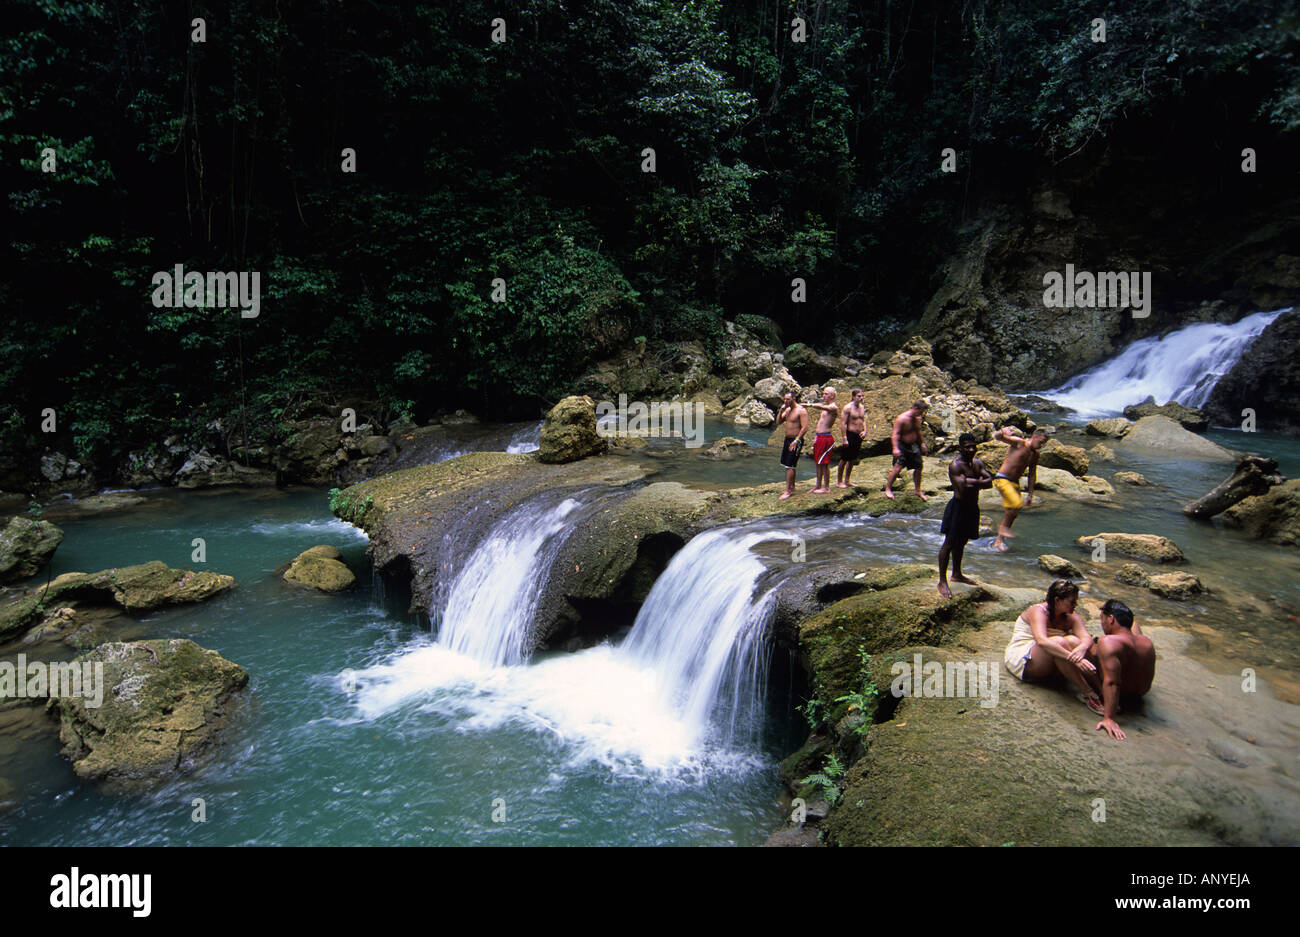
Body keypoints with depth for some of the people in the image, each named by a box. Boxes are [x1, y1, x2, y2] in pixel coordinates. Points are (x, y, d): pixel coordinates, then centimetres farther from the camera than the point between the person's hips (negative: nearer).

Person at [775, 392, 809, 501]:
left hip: (796, 441, -9)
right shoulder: (787, 410, 12)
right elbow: (778, 421, 12)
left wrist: (796, 441, -22)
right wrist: (781, 410, -2)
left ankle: (788, 491, -9)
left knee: (789, 466, -11)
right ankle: (792, 487, 26)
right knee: (788, 465, 14)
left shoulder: (801, 410, -14)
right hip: (787, 439, 9)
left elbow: (805, 428, -19)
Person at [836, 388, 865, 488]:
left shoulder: (861, 407, 11)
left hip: (859, 436, 7)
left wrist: (864, 430, 1)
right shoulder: (848, 407, -11)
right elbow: (844, 423, -14)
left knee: (852, 460, 13)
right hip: (850, 434, -7)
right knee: (844, 460, -2)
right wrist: (844, 438, -18)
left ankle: (847, 480, 22)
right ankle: (839, 481, 7)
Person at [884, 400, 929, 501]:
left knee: (918, 467, 9)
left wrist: (922, 443, 26)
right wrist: (895, 448, -31)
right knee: (898, 467, -16)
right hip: (902, 446, -7)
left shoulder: (917, 419, 6)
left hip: (913, 446, 7)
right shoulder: (902, 418, -18)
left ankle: (918, 491, 23)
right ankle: (888, 489, -7)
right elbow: (896, 434, -22)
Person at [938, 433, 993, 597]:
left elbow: (989, 482, -3)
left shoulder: (978, 463, 9)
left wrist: (973, 482, -18)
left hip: (972, 508, 8)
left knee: (961, 542, 20)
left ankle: (957, 574, 36)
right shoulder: (955, 465, -16)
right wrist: (979, 481, -13)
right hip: (958, 507, -8)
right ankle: (942, 581, 0)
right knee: (949, 543, -4)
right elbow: (963, 488, -28)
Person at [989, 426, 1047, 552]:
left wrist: (1030, 494, 15)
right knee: (1017, 504, -24)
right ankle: (1003, 526, -2)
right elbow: (997, 436, -15)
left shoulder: (1035, 455, 11)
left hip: (1015, 482, 7)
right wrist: (1002, 431, -38)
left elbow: (1032, 475, 18)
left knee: (1011, 512, 5)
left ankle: (999, 540, 15)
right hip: (1002, 480, -7)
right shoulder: (1019, 443, -9)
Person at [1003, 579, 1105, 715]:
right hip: (1021, 660, -6)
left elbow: (1087, 637, -17)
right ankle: (1087, 693, -31)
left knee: (1073, 641, -24)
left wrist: (1082, 648, -42)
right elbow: (1042, 641, -35)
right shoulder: (1038, 611, -17)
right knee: (1059, 642, -33)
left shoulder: (1071, 618, 2)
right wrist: (1074, 659, -45)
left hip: (1046, 666, 6)